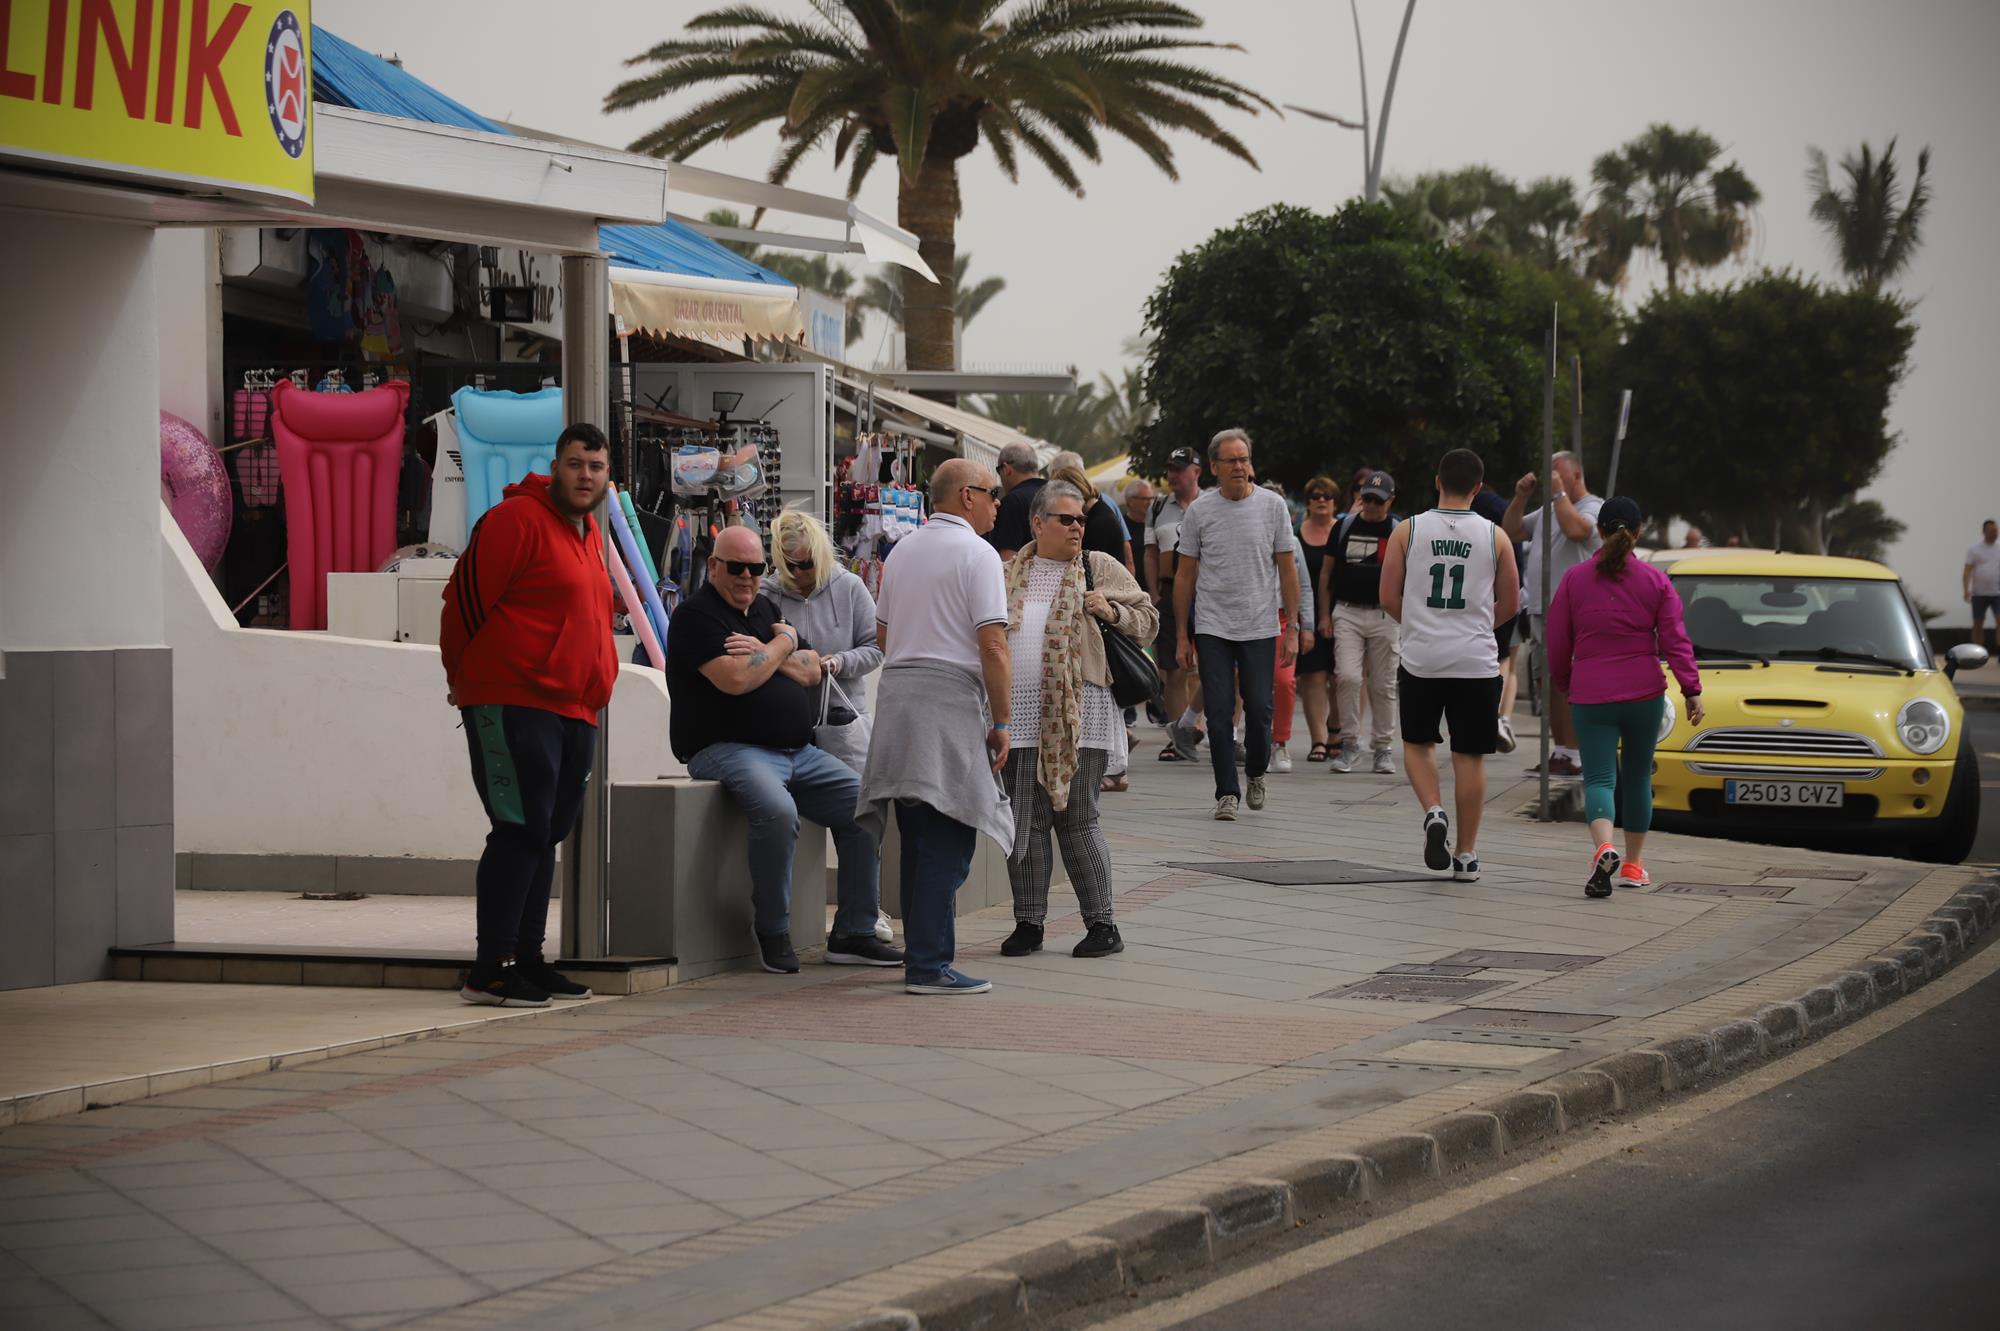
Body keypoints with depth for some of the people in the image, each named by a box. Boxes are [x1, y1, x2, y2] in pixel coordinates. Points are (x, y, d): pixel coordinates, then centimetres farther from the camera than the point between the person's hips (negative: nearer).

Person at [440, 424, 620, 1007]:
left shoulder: (589, 535, 18)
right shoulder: (517, 520, -10)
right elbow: (464, 597, -10)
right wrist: (466, 677, 0)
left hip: (574, 711, 9)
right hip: (512, 705, -9)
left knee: (545, 833, 12)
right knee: (521, 831, -11)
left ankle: (527, 958, 19)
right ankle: (488, 971, -10)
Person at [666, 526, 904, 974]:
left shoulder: (767, 609, 20)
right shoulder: (697, 615, -5)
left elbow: (811, 671, 12)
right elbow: (737, 679, -20)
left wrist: (765, 652, -6)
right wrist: (784, 642, -4)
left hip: (799, 751, 9)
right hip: (729, 749, -8)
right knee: (777, 810, -36)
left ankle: (853, 933, 1)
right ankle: (773, 934, -19)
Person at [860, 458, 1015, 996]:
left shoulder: (901, 552, 18)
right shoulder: (976, 554, -6)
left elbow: (882, 635, 24)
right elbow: (992, 645, -12)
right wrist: (1001, 721, -7)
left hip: (896, 692, 8)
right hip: (952, 698, -8)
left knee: (919, 840, 13)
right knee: (947, 842, -8)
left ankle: (921, 955, 17)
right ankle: (930, 965, -12)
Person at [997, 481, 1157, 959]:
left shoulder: (1101, 568, 5)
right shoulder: (1011, 574, 14)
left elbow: (1148, 622, 5)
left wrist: (1112, 611, -13)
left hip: (1077, 713, -3)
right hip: (1020, 713, 4)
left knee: (1076, 817, -4)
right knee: (1025, 819, 4)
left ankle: (1101, 924, 3)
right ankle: (1029, 924, 12)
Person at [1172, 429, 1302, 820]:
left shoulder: (1272, 506, 1)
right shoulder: (1199, 511, 1)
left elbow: (1287, 570, 4)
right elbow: (1185, 575, 6)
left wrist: (1292, 629, -1)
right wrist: (1182, 636, 3)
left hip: (1260, 627, 0)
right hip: (1212, 627, 0)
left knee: (1259, 710, 2)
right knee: (1219, 713, -4)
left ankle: (1256, 772, 28)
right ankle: (1227, 792, 2)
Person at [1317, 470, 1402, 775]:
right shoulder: (1344, 526, 7)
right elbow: (1327, 572, 12)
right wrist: (1324, 614, 6)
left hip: (1384, 615, -1)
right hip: (1347, 612, 1)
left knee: (1383, 685, 4)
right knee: (1347, 676, -12)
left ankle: (1383, 748, 15)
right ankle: (1349, 744, -2)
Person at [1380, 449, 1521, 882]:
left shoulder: (1407, 531, -2)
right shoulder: (1495, 537, 0)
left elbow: (1389, 598, 0)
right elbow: (1510, 605, 6)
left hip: (1421, 657, 0)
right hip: (1476, 662, 0)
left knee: (1417, 743, 18)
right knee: (1469, 756, 7)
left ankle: (1434, 812, -6)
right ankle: (1466, 855, 10)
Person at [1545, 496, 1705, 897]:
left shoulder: (1574, 579, -1)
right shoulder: (1656, 581, -1)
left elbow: (1557, 644, 4)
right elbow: (1675, 641, -5)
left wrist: (1563, 683, 21)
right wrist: (1692, 690, -1)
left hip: (1590, 696, -1)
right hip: (1645, 694, 1)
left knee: (1599, 778, -3)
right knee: (1638, 777, 16)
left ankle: (1604, 849, -30)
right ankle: (1632, 864, 24)